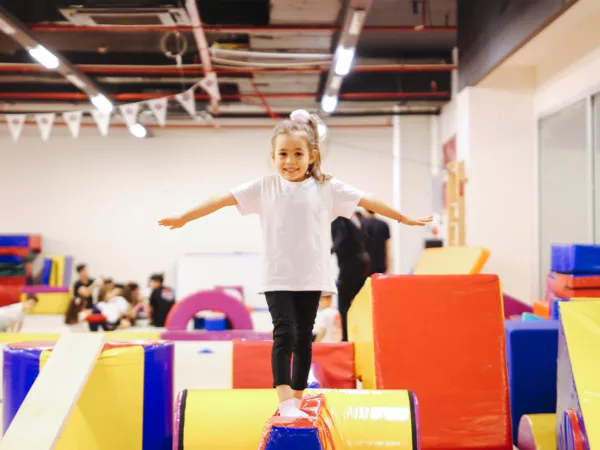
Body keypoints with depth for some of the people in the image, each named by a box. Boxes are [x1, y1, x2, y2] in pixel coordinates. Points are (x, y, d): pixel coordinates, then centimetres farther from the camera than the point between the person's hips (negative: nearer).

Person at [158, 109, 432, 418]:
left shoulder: (327, 187, 2)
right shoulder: (265, 187, 0)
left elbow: (367, 201, 7)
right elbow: (224, 199, -2)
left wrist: (404, 218, 12)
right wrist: (184, 218, -4)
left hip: (312, 278, 2)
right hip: (278, 278, -2)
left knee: (304, 338, 10)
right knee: (284, 334, -13)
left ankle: (298, 398, 23)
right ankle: (285, 401, -13)